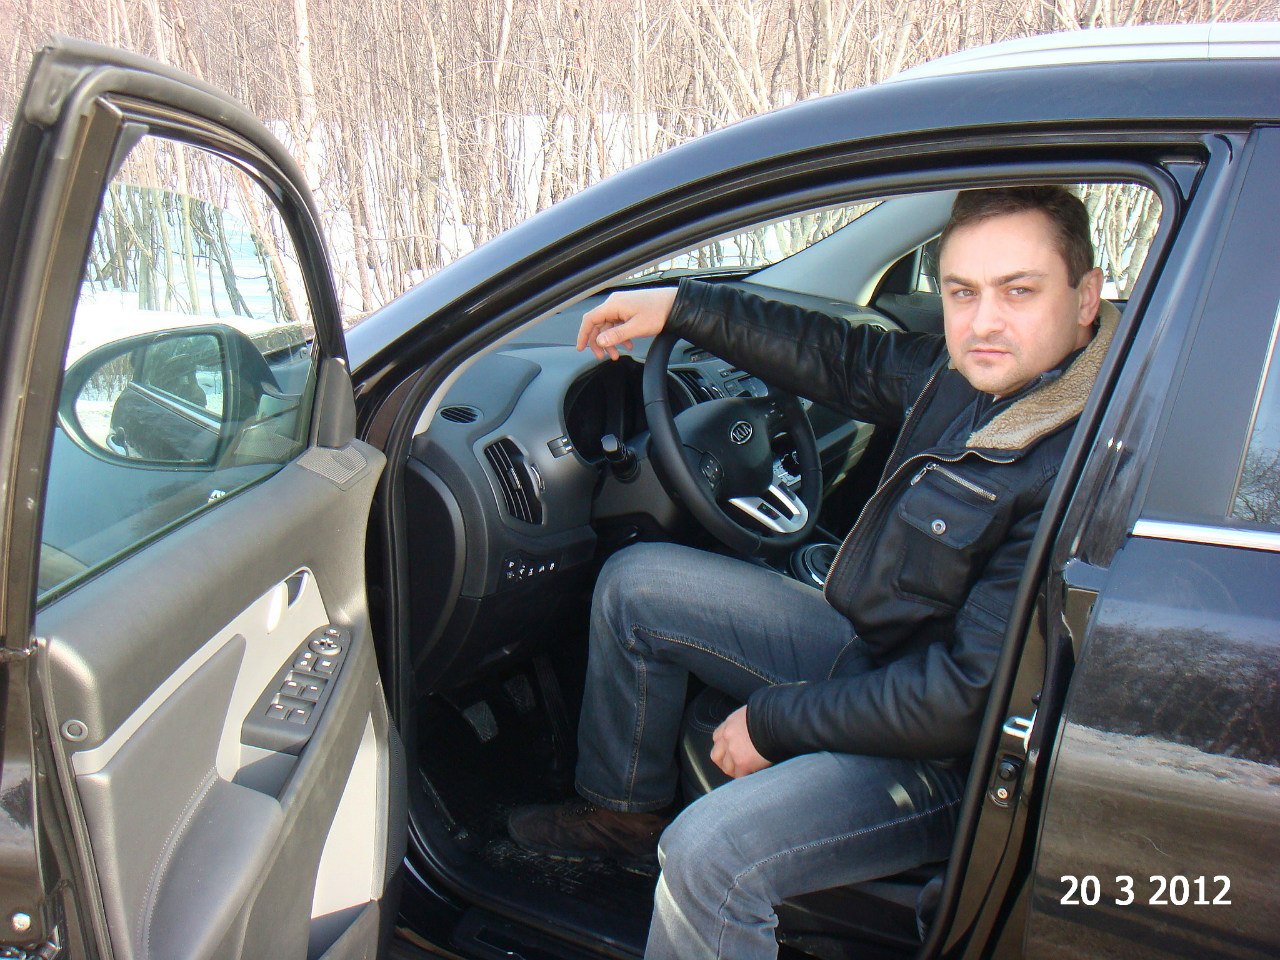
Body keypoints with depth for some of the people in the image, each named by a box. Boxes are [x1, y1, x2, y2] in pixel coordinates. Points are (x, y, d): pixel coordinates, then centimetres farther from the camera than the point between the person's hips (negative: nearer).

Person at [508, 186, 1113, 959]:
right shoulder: (968, 373, -5)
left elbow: (969, 699, -29)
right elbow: (841, 359, 14)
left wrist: (777, 721, -18)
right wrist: (681, 306, 13)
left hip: (954, 757, -9)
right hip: (871, 649, 9)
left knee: (708, 855, -31)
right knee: (635, 583, 12)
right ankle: (626, 813, 28)